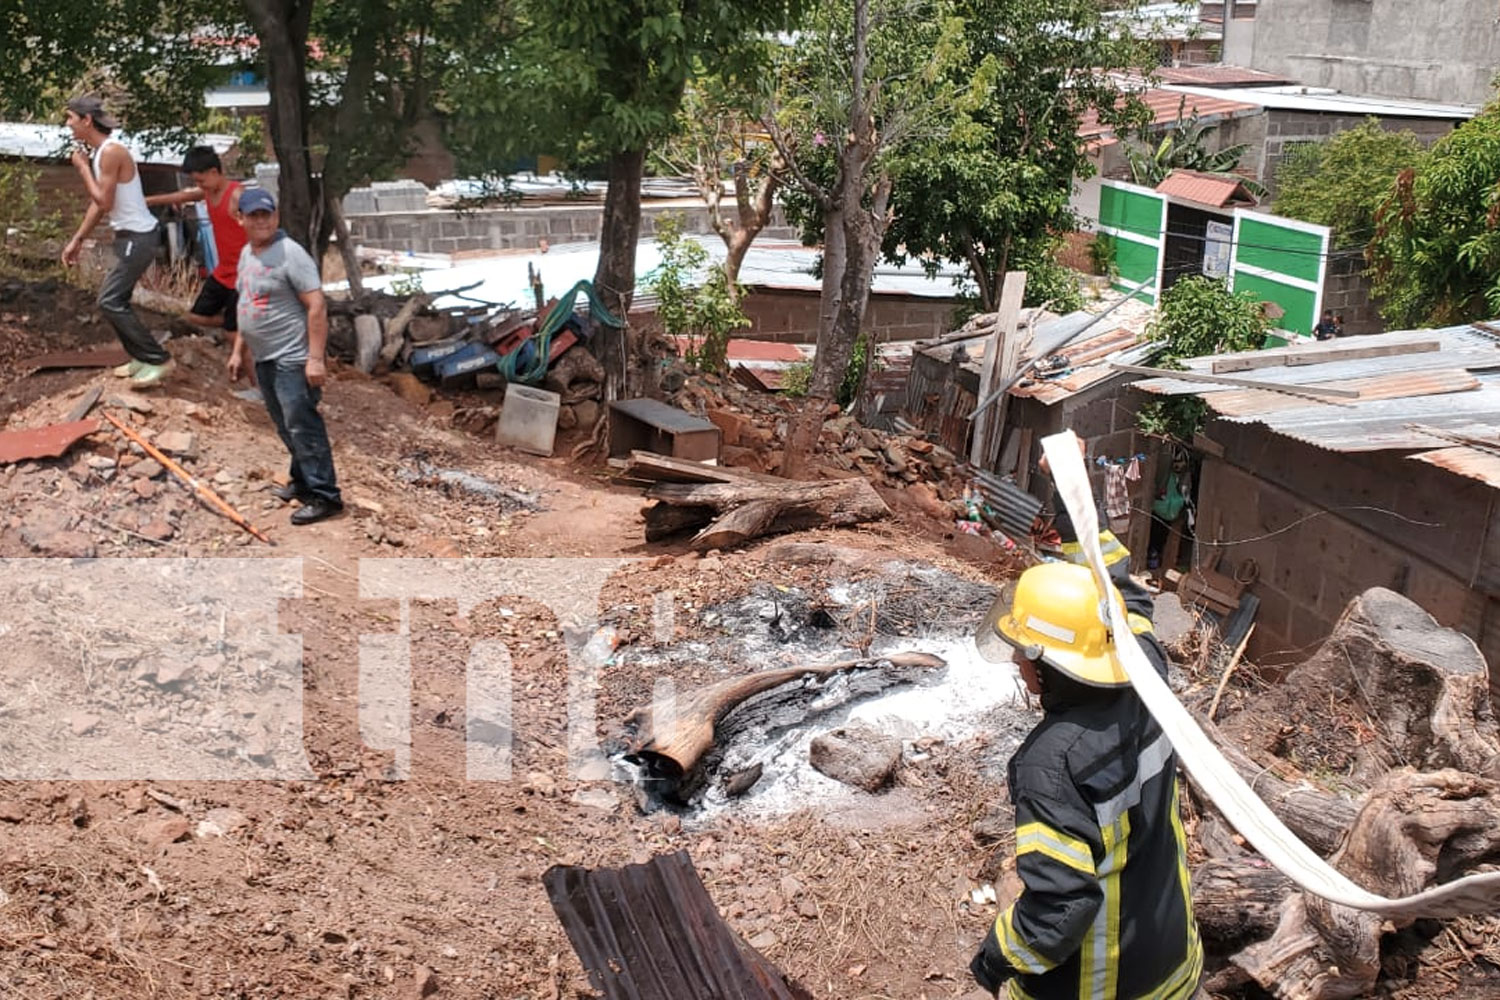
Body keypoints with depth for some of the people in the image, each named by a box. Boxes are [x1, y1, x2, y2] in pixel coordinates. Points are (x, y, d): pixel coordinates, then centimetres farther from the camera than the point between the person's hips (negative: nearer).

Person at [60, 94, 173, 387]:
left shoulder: (111, 151, -20)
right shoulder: (100, 152, 11)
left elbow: (105, 202, -21)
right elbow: (97, 203, 17)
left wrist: (83, 168, -10)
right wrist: (77, 240, 18)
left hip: (138, 237, -10)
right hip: (131, 235, 10)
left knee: (109, 301, -8)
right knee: (117, 300, 15)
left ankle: (159, 360, -5)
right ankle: (142, 358, 24)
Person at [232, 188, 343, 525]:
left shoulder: (290, 253, -15)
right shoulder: (246, 253, 12)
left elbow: (317, 306, -20)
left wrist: (315, 358, -25)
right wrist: (239, 351, 22)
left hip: (292, 359, -9)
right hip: (264, 358, 9)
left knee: (303, 427, -8)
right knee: (286, 428, 17)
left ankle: (324, 495, -4)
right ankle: (303, 479, 30)